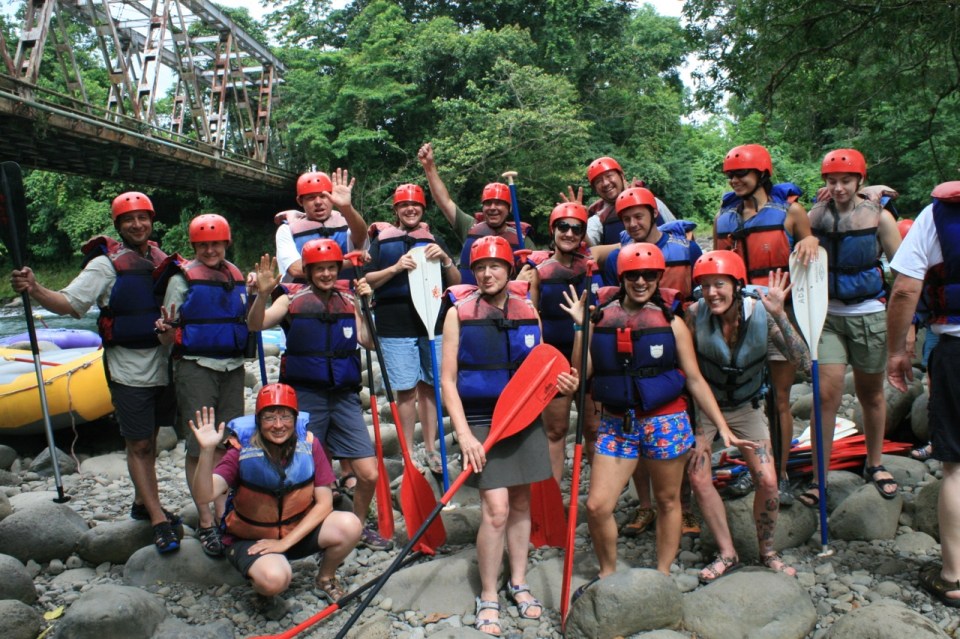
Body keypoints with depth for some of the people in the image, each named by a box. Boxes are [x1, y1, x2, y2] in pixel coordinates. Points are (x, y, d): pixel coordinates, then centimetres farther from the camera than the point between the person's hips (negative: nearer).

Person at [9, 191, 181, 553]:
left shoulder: (162, 260, 8)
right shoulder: (106, 264, -7)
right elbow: (70, 303, -15)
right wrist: (35, 290, -30)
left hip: (162, 364, 5)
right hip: (128, 368, -5)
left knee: (149, 438, 15)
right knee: (138, 445, -1)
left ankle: (143, 503, 30)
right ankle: (159, 522, 3)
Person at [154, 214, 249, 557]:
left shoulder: (236, 277, 11)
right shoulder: (183, 278, -3)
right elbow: (168, 338, -5)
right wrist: (166, 330, -27)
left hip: (232, 368, 5)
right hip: (195, 368, -5)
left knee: (226, 444, 10)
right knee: (200, 446, -2)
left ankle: (223, 514, 21)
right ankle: (206, 522, 8)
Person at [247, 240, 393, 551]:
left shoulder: (350, 301, 9)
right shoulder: (293, 300, 0)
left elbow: (369, 342, 0)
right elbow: (255, 325, -12)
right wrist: (262, 294, -28)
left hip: (345, 397, 3)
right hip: (305, 397, -2)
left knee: (369, 474, 1)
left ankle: (359, 526, 26)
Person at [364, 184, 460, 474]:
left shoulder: (435, 241, 14)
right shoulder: (382, 240, 8)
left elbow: (456, 283, 11)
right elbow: (367, 281, 2)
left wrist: (445, 260, -8)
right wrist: (396, 268, -13)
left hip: (432, 323, 2)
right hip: (396, 326, -2)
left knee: (428, 385, 7)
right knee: (405, 389, 0)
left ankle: (430, 447, 18)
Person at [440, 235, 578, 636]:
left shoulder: (527, 310, 4)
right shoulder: (459, 312, -6)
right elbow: (448, 380, -7)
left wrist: (560, 384, -8)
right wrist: (464, 433, -15)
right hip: (481, 421, -4)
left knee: (520, 502, 12)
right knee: (496, 509, -8)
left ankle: (518, 583, 31)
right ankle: (488, 597, 11)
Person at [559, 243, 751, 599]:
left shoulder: (671, 322, -3)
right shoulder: (601, 317, 0)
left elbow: (695, 380, 1)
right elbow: (582, 372, -4)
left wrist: (723, 428, -3)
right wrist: (581, 325, -8)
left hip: (665, 422, -1)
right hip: (616, 423, 1)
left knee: (668, 501, 13)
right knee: (597, 505, 0)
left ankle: (663, 575, 33)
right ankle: (608, 573, 25)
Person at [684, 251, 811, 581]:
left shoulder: (761, 312, -22)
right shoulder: (696, 314, -23)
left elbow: (804, 361, -29)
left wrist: (779, 315, -37)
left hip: (747, 407, 1)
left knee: (768, 483, -5)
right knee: (698, 479, -8)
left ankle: (767, 551, 21)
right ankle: (727, 554, 12)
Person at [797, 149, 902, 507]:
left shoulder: (878, 216, -3)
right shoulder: (815, 216, 0)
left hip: (869, 315, 0)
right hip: (827, 315, 0)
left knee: (870, 393, 13)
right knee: (827, 394, -8)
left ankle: (874, 464, 33)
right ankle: (818, 477, 0)